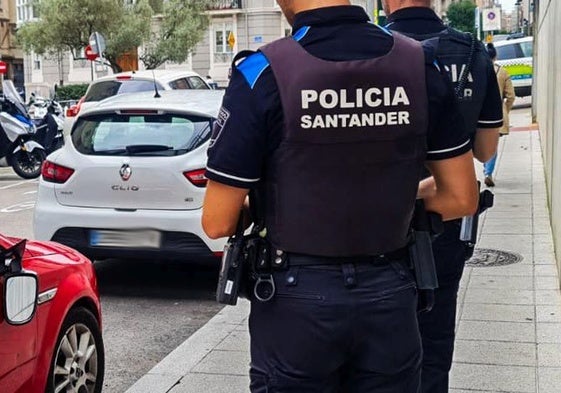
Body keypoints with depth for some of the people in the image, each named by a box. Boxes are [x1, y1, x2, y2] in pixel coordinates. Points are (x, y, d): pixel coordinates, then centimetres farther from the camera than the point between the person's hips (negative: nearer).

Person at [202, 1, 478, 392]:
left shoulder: (262, 73, -16)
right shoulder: (421, 64, -5)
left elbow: (218, 223, -13)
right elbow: (463, 198, 1)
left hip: (297, 298, -3)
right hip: (390, 295, 3)